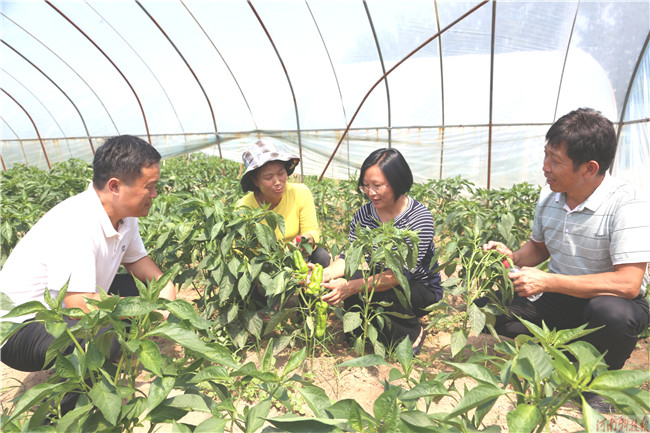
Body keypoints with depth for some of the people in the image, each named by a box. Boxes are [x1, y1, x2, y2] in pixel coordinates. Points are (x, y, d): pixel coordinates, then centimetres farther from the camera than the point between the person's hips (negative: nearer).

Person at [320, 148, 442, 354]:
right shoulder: (364, 214, -4)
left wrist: (352, 287, -44)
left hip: (422, 291, -4)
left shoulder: (419, 217, -21)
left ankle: (411, 333, -3)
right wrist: (326, 273, -31)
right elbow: (348, 256, -8)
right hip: (380, 283, 4)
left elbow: (401, 273, -31)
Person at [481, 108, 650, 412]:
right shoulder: (549, 197, -3)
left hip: (612, 301, -5)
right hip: (559, 298, 5)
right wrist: (513, 257, -9)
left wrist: (547, 281, -31)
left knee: (612, 313, -40)